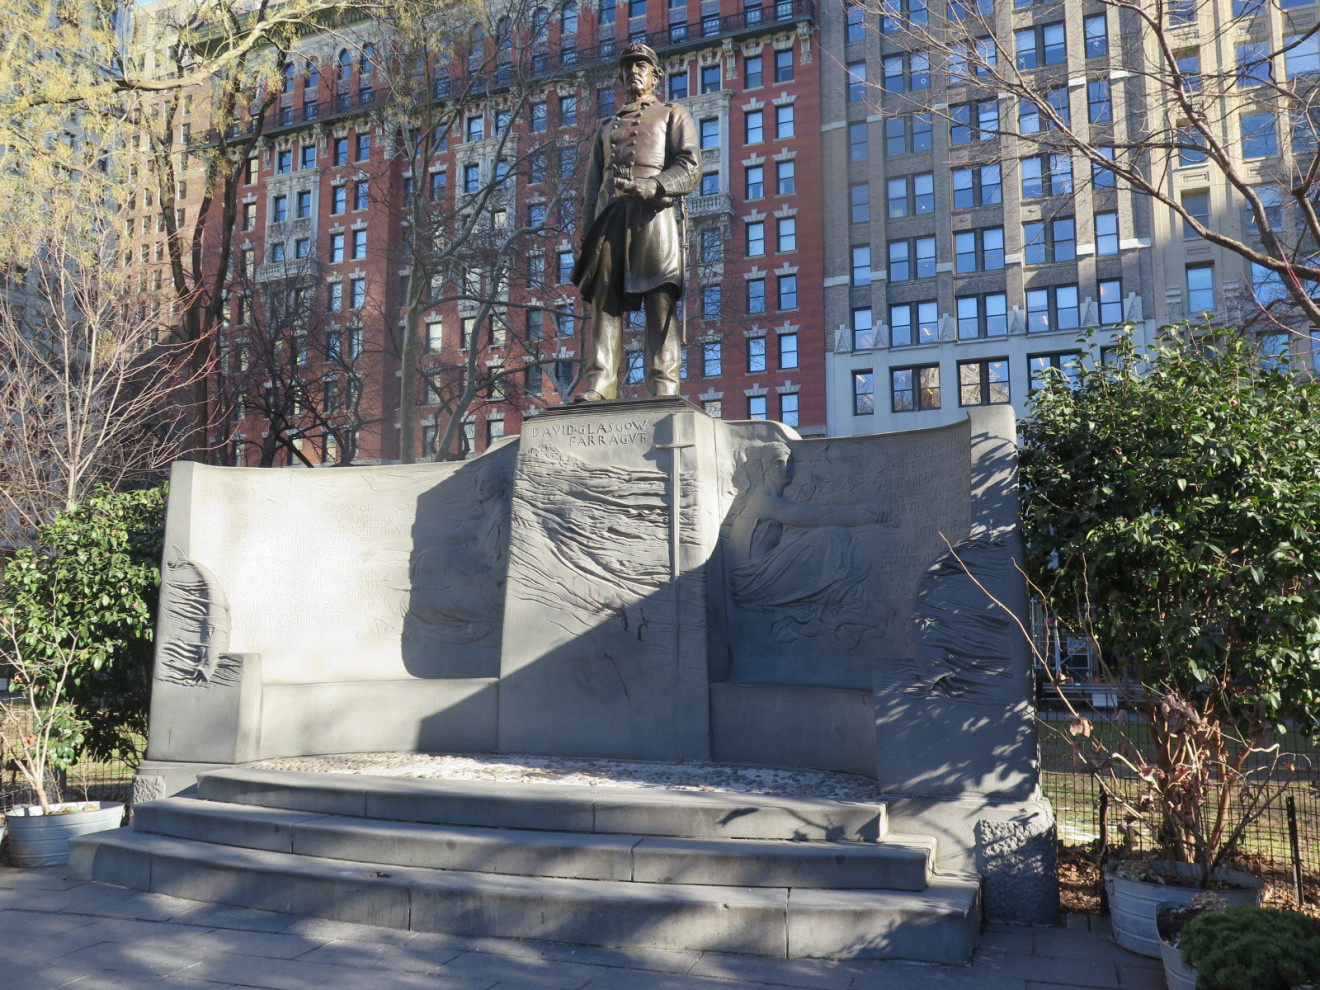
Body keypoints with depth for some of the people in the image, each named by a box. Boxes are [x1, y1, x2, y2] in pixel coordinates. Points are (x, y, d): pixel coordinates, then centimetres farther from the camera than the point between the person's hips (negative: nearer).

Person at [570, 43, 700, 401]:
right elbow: (591, 187, 25)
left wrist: (649, 186, -15)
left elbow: (690, 167, 3)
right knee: (604, 300, -10)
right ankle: (598, 385, -15)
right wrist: (587, 233, 10)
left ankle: (664, 387, -14)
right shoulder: (608, 127, 33)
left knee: (661, 302, -11)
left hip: (654, 215, -3)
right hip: (610, 218, 4)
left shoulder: (673, 115, 20)